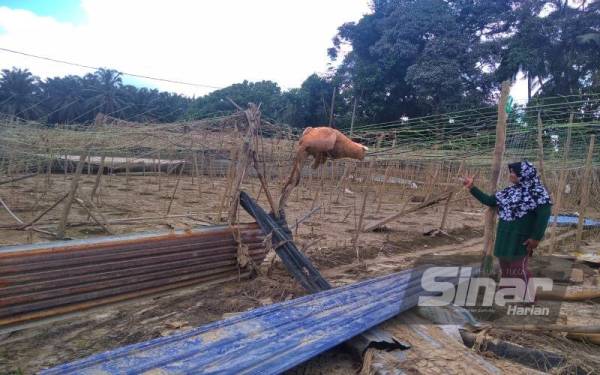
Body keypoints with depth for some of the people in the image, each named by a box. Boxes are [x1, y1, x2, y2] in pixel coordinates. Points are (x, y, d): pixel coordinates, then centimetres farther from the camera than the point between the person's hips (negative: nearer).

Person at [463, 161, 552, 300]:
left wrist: (536, 237, -20)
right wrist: (472, 188, 13)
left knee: (519, 269, -3)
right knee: (505, 267, 14)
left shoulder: (538, 192, -10)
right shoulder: (510, 191, 11)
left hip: (521, 239, -7)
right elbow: (489, 200, 16)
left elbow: (544, 215, -16)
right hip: (504, 237, 7)